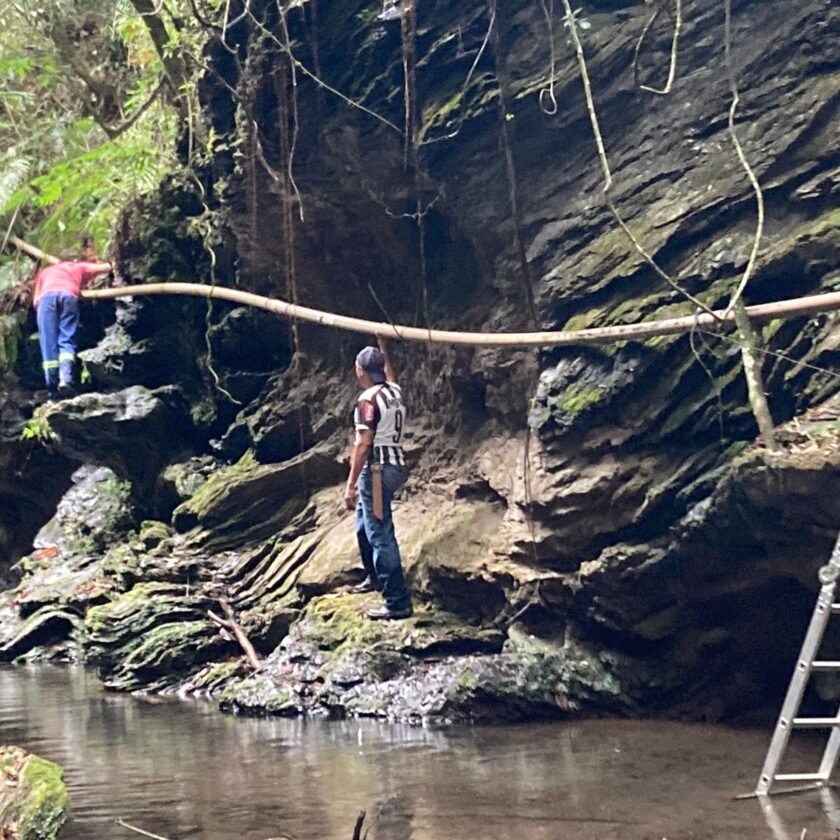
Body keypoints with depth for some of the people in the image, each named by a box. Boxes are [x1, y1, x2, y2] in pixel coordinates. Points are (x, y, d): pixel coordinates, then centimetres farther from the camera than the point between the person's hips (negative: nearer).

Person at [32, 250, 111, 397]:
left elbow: (36, 301, 29)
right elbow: (107, 267, 42)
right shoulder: (79, 267, 37)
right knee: (66, 340, -6)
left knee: (48, 343, -1)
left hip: (47, 296, 1)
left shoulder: (45, 271, 39)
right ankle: (65, 379, -29)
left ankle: (53, 386, -10)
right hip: (69, 296, -1)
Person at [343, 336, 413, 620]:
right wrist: (383, 347, 48)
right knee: (364, 527, 27)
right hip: (394, 466, 10)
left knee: (380, 536, -9)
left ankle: (398, 603, -12)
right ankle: (375, 577, 41)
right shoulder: (394, 392, 9)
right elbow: (389, 374, 36)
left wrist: (350, 485, -19)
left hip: (377, 471, -9)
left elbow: (363, 445, -20)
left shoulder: (368, 400, -16)